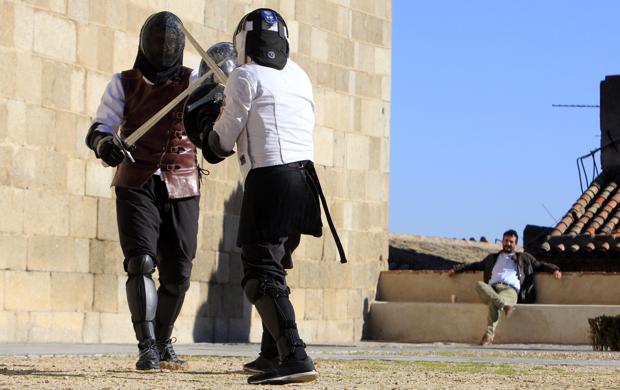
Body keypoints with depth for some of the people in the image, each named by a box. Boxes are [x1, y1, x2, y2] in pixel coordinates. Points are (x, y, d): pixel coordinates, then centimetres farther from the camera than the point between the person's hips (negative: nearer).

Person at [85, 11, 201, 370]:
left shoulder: (192, 81, 1)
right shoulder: (125, 83, 2)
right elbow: (98, 129, -2)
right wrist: (104, 144, -27)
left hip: (181, 189, 1)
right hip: (136, 186, -1)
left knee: (178, 275, 5)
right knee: (141, 261, -19)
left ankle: (164, 342, 26)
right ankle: (147, 347, -22)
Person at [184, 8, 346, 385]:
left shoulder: (246, 76, -2)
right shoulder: (298, 75, 17)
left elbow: (221, 145, 0)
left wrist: (208, 124, 21)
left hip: (269, 180, -7)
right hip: (305, 177, 7)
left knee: (262, 276, -11)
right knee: (274, 267, 21)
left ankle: (295, 357, -27)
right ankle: (272, 355, 28)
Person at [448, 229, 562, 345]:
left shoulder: (523, 258, 31)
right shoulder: (492, 258, 39)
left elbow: (540, 265, 27)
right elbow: (476, 265, 44)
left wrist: (554, 269, 8)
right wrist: (456, 269, 35)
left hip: (510, 289, -3)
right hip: (491, 288, 3)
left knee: (494, 303, -40)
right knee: (479, 285, -37)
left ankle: (489, 335, -48)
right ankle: (505, 305, -50)